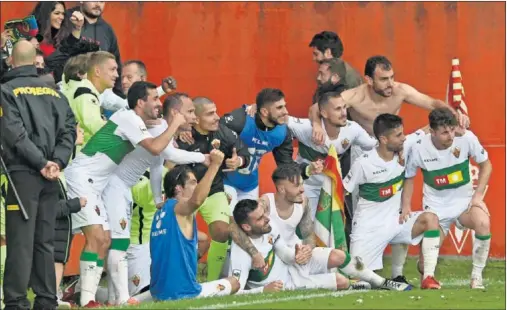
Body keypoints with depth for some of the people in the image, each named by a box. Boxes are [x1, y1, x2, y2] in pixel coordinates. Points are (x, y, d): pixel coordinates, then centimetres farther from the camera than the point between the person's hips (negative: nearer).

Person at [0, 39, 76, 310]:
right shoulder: (54, 92, 13)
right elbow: (69, 128, 4)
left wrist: (42, 163, -11)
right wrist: (56, 162, -4)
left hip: (22, 174, -5)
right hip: (50, 176, 5)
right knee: (44, 240, 10)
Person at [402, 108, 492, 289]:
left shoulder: (467, 138, -17)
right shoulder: (419, 148, -17)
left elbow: (485, 164, -1)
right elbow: (409, 177, 1)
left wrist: (478, 194, -10)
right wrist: (406, 207, -6)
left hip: (464, 200, 0)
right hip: (436, 205, 0)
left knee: (483, 223, -35)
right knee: (427, 264, -8)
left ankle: (476, 276, -15)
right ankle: (424, 269, 34)